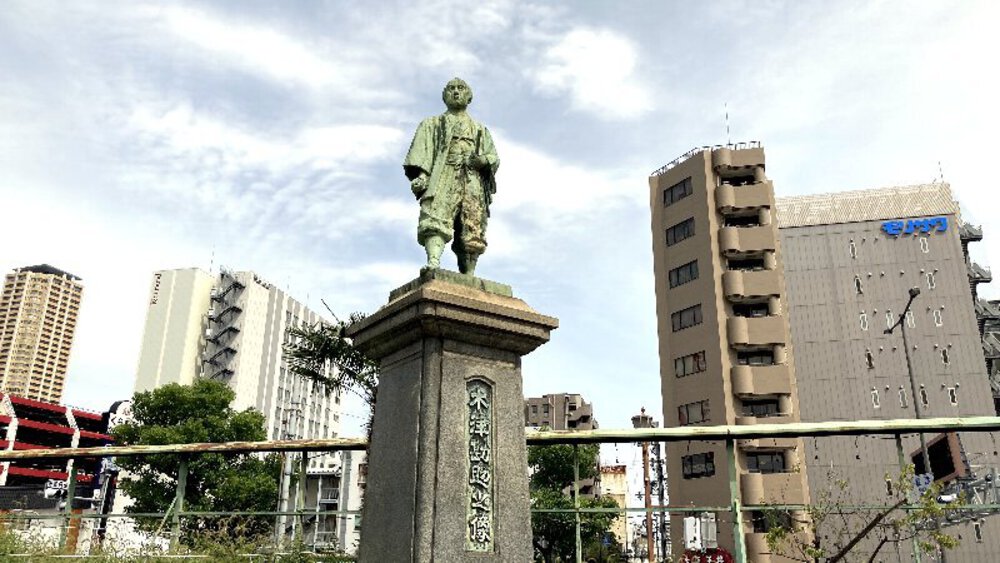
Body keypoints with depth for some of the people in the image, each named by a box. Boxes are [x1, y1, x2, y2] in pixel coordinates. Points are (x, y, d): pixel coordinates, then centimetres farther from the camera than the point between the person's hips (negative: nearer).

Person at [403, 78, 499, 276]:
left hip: (473, 180, 3)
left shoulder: (480, 130, 34)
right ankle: (433, 263, -43)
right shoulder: (433, 124, 27)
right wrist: (421, 174, -8)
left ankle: (469, 277, -16)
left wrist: (484, 160, -2)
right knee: (436, 219, -27)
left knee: (473, 230, -12)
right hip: (444, 176, -2)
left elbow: (493, 158, 23)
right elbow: (421, 149, 11)